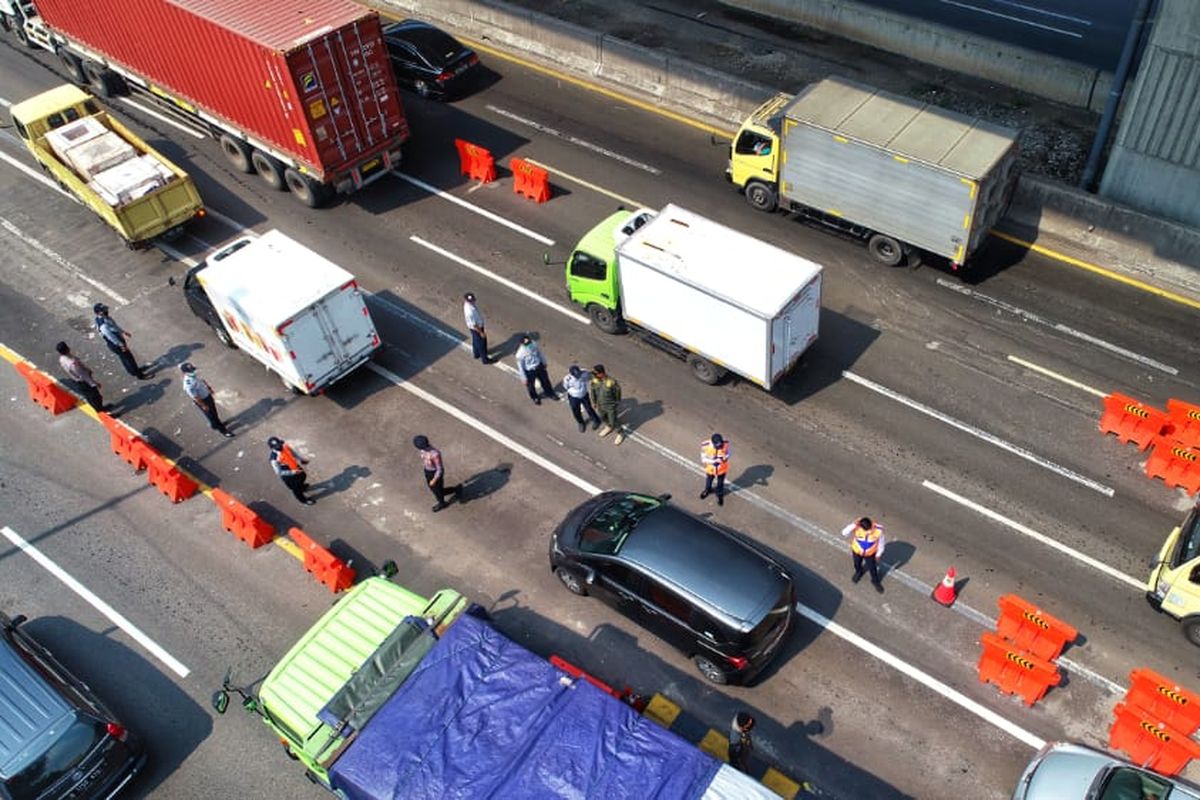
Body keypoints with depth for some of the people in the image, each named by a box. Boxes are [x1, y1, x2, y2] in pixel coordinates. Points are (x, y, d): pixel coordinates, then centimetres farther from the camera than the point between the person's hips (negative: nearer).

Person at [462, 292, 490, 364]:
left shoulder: (469, 304, -13)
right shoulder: (469, 312, -40)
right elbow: (474, 325, -28)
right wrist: (481, 332, -18)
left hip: (479, 326, 8)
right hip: (476, 329, -8)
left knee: (476, 341, 30)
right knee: (481, 344, 13)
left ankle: (476, 354, 53)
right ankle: (485, 359, 34)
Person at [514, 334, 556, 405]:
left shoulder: (534, 344, -23)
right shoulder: (520, 354, -35)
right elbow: (520, 367, -20)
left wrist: (544, 362, 13)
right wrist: (525, 378, -11)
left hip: (539, 366, 4)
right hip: (529, 371, -4)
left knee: (545, 380, 25)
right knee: (531, 385, 22)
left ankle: (550, 394, 53)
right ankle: (535, 398, 53)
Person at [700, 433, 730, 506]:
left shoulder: (725, 444, -29)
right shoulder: (705, 446, -32)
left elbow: (727, 455, -11)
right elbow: (703, 459, -22)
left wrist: (724, 458, -34)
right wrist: (714, 461, -35)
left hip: (722, 469, 0)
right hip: (710, 468, 0)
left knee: (720, 483, 24)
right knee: (708, 481, 29)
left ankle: (720, 495, 54)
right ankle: (707, 490, 62)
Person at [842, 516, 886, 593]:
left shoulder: (878, 530, -34)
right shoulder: (856, 528, -35)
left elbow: (881, 542, -15)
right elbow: (844, 533, -43)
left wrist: (878, 554, -3)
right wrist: (854, 525, -51)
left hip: (870, 553, -1)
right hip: (857, 551, 1)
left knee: (872, 568, 21)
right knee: (857, 565, 29)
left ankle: (875, 581, 52)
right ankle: (858, 573, 64)